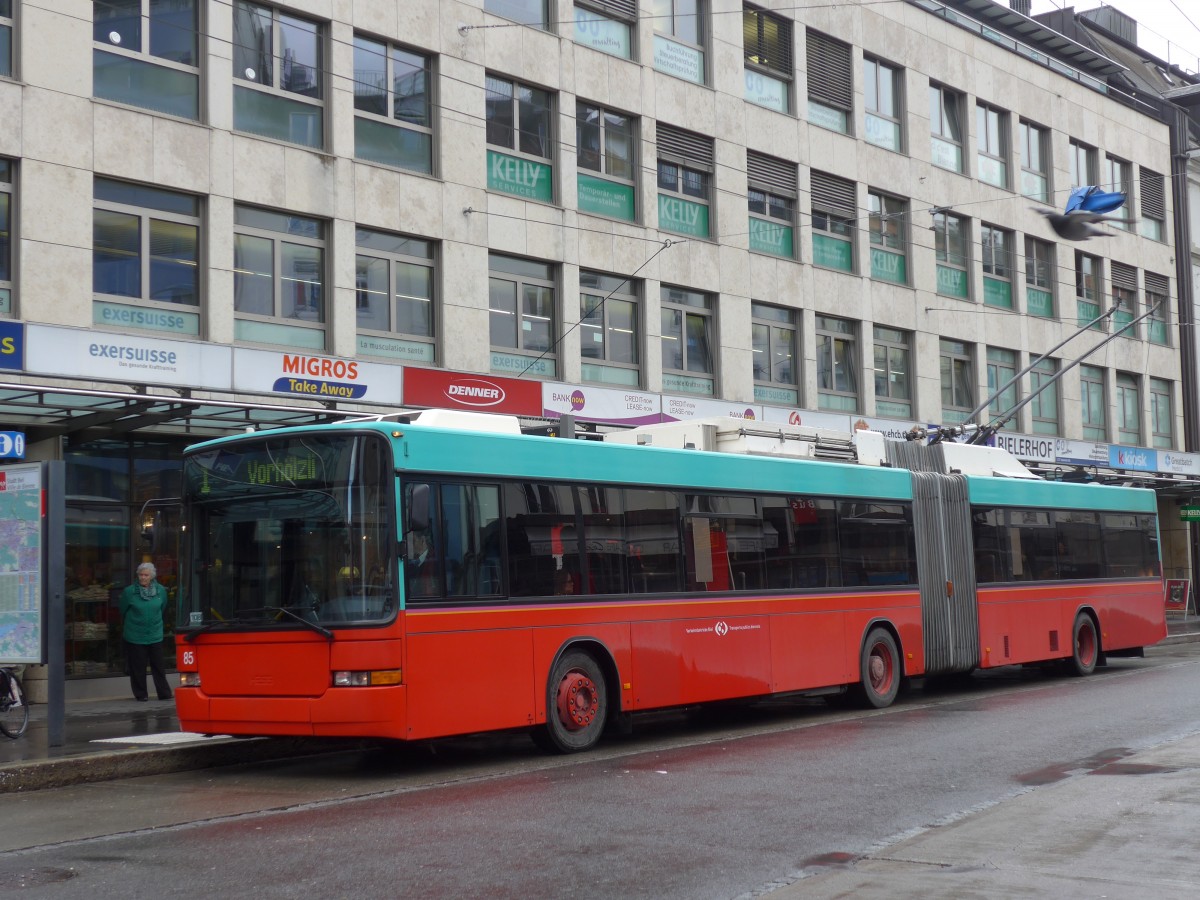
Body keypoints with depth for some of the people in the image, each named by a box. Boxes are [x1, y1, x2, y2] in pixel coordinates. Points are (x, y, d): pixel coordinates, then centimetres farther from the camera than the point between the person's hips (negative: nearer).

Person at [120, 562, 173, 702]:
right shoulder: (129, 592, -8)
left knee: (158, 665, 3)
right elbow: (123, 612, 7)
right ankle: (141, 694, 15)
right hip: (135, 636, -2)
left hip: (155, 635, 2)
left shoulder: (161, 591, -1)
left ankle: (164, 693, 9)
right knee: (138, 667, 3)